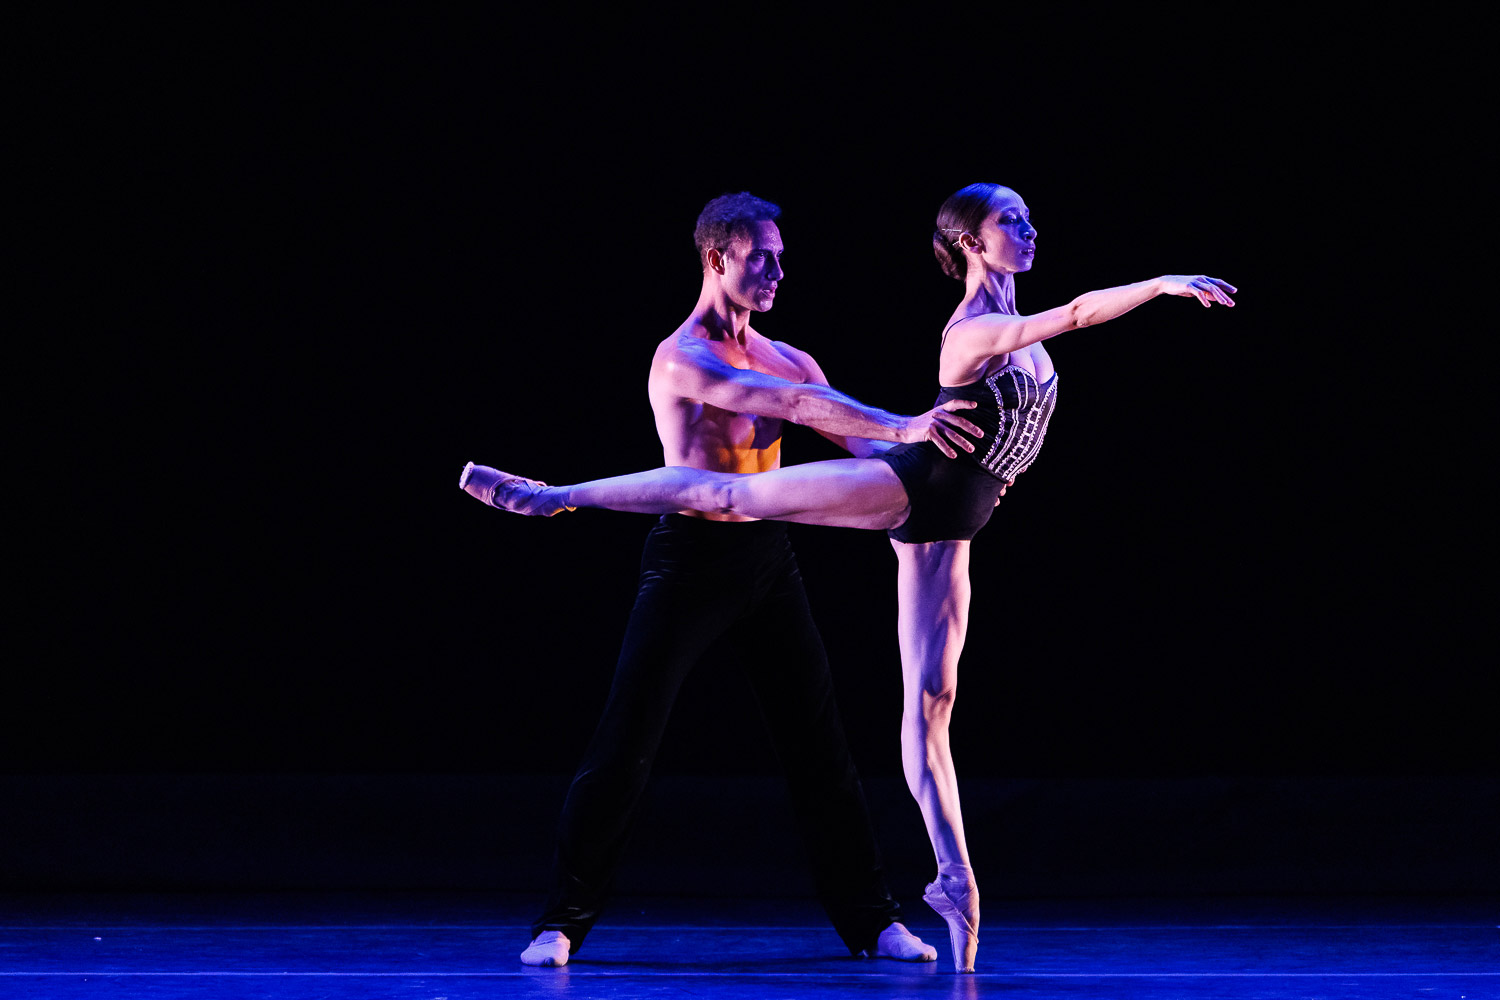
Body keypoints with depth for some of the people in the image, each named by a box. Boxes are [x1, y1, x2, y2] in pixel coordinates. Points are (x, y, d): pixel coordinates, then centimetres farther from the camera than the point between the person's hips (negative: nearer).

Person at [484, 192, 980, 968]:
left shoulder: (782, 359, 10)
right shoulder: (683, 358, -14)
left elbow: (855, 441, 8)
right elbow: (798, 405, -26)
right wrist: (904, 429, -32)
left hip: (766, 561, 6)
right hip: (692, 558, -6)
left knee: (819, 745, 6)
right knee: (623, 748, -5)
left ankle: (871, 921, 13)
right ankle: (562, 924, 3)